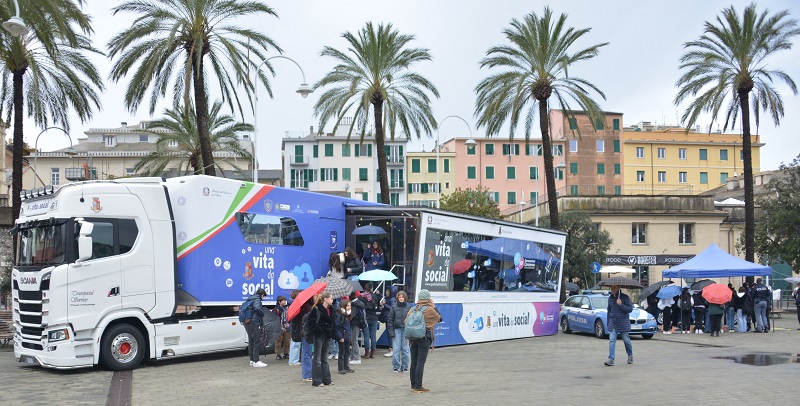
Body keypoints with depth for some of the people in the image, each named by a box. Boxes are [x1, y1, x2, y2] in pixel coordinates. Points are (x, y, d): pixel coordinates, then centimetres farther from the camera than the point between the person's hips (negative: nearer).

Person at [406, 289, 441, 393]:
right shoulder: (429, 310, -8)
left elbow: (406, 321, 5)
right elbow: (439, 317, 6)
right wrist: (433, 306, 12)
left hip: (413, 338, 5)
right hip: (424, 338, -5)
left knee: (414, 362, 10)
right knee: (421, 363, -4)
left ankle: (413, 385, 17)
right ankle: (418, 386, -3)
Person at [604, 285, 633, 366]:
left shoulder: (625, 297, -6)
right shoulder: (610, 298, 9)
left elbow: (630, 309, -9)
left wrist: (621, 304, -21)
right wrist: (608, 323, 19)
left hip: (623, 322, -3)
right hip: (613, 322, 3)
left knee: (626, 340, 7)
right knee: (612, 340, -8)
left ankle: (630, 355, 33)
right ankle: (611, 359, -12)